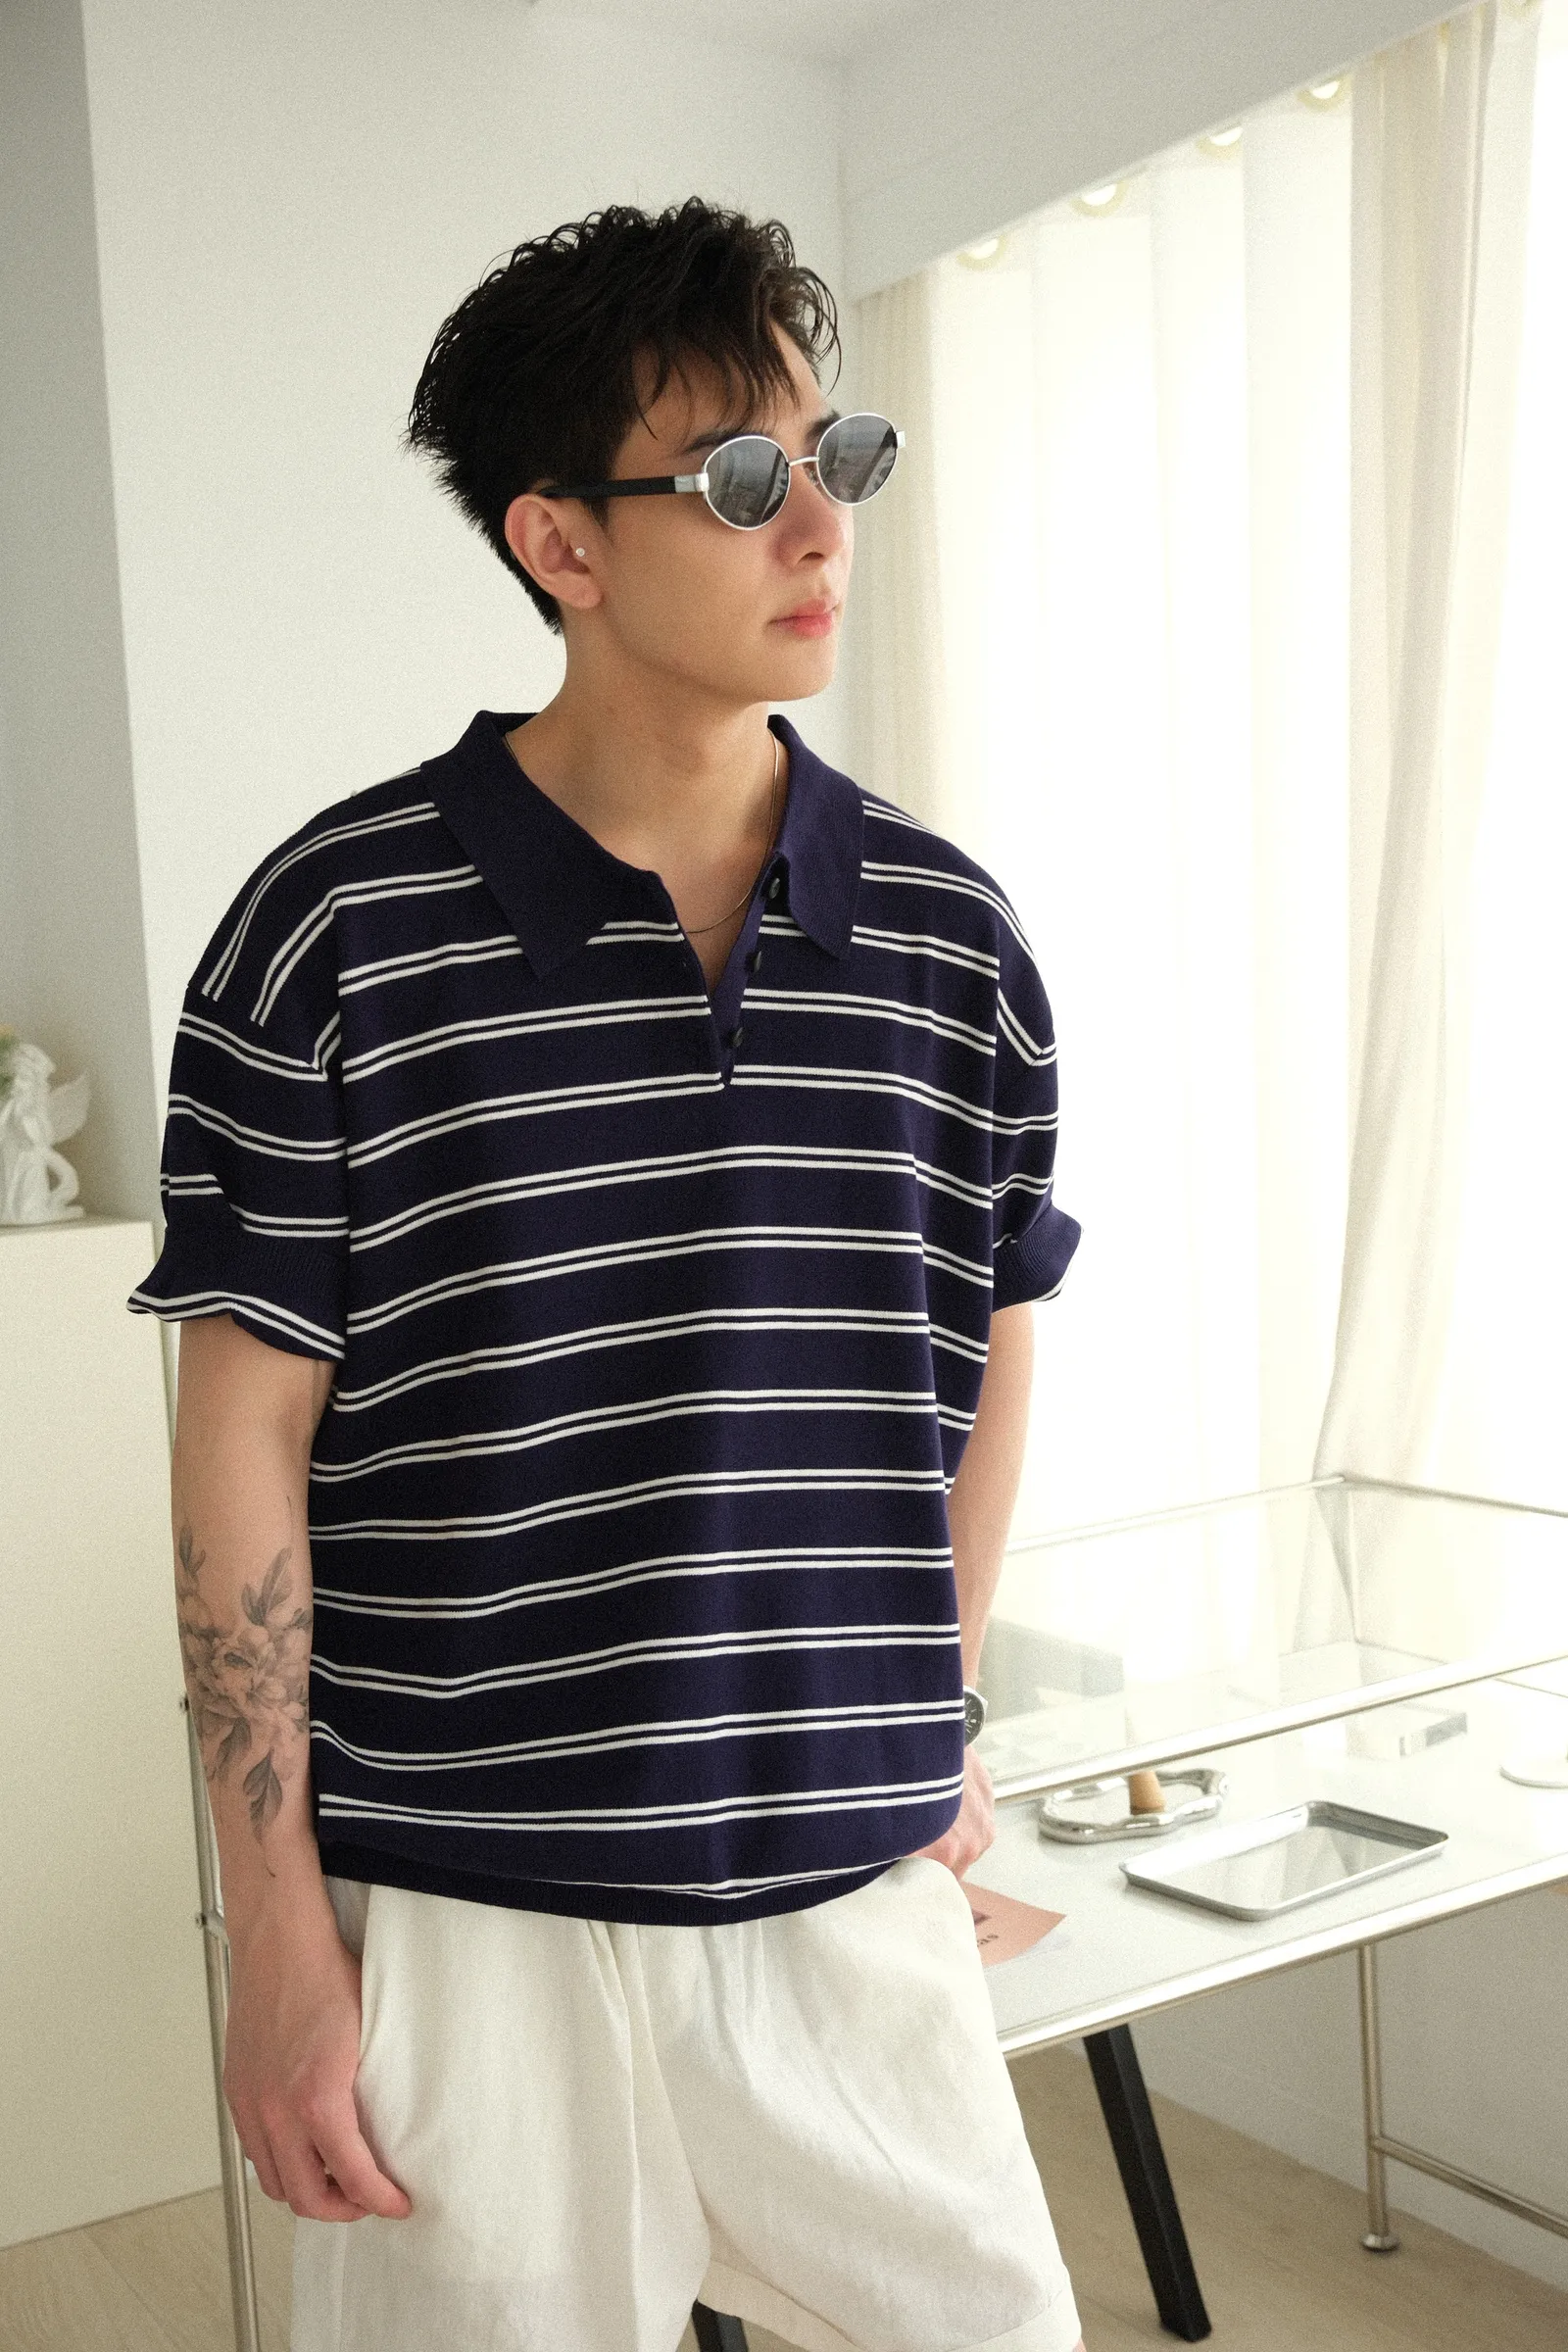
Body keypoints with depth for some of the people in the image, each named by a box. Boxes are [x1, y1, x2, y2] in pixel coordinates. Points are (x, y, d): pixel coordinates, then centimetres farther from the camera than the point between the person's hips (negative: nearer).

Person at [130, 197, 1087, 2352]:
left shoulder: (950, 937, 0)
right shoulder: (339, 925, -9)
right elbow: (248, 1434, -7)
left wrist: (928, 1733, 13)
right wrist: (279, 1932, -6)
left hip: (860, 1906, 3)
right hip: (463, 1916, -3)